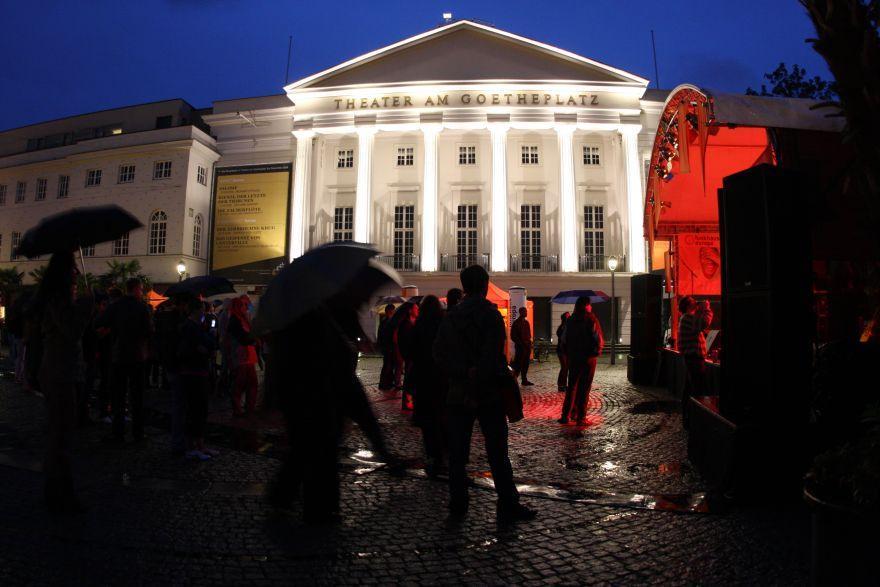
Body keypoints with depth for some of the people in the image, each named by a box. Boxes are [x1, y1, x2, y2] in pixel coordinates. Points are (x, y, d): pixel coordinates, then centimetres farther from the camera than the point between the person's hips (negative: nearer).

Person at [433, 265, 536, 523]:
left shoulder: (451, 316, 5)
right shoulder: (491, 315, -9)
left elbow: (439, 352, -4)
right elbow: (493, 357, -17)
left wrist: (463, 374, -11)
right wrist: (479, 381, -12)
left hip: (458, 394, 4)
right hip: (489, 394, -4)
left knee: (457, 452, 12)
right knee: (497, 453, 4)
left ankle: (458, 504, 18)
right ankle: (508, 506, 10)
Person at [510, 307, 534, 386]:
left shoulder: (526, 322, 15)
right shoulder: (516, 323, -7)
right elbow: (513, 336, -10)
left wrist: (529, 342, 5)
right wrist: (521, 343, -14)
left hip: (527, 346, 7)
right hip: (520, 347, -7)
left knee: (525, 364, 10)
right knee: (519, 364, -9)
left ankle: (524, 380, 16)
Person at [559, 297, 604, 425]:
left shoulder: (570, 320, 1)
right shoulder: (591, 320, -11)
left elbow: (564, 339, 4)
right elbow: (599, 340, -14)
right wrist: (597, 351, 4)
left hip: (573, 357, 4)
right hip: (588, 357, -3)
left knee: (571, 386, 13)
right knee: (584, 387, 4)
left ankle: (566, 415, 10)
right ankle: (581, 417, 6)